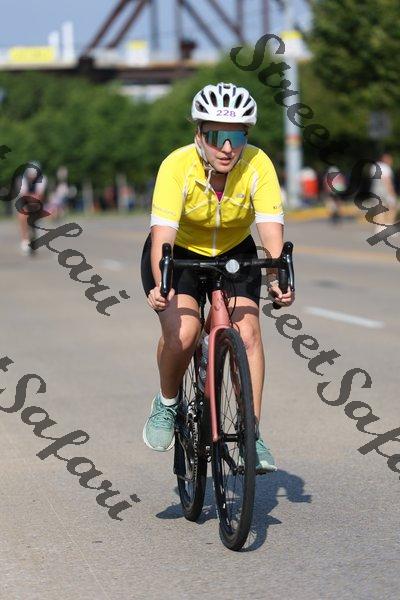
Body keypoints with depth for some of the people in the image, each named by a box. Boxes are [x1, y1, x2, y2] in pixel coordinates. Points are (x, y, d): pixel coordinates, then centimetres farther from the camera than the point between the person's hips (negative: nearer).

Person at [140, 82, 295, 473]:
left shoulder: (258, 165, -24)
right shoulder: (177, 166, -29)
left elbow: (271, 227, -32)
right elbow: (162, 232, -37)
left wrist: (277, 277, -49)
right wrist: (160, 285, -53)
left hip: (234, 254, 2)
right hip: (179, 254, -2)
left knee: (247, 333, -17)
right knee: (182, 333, -24)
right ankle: (166, 404, 5)